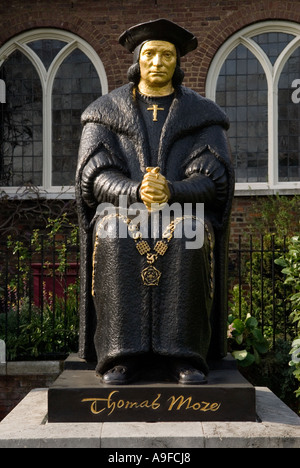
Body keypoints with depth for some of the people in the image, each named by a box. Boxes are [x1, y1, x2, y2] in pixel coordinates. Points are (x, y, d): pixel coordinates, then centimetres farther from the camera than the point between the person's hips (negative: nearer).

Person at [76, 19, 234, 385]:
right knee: (116, 241, -33)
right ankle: (122, 355, -26)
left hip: (185, 211, 0)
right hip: (122, 210, 1)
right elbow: (95, 177, -3)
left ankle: (183, 355, -27)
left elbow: (213, 181, -3)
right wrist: (136, 191, -25)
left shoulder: (202, 116, 8)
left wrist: (170, 191, -25)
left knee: (188, 239, -34)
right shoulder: (105, 114, 9)